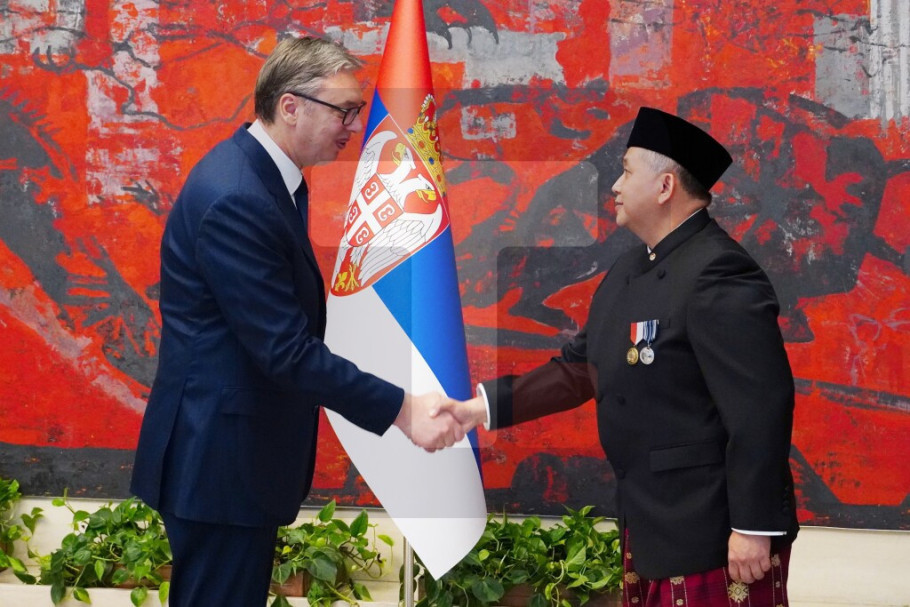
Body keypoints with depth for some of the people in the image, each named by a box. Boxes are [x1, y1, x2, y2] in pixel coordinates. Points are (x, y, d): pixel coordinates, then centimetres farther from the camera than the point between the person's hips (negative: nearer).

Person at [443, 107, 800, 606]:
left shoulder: (718, 277, -20)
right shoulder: (629, 270, 11)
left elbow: (761, 406, -23)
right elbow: (579, 368, 18)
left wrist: (753, 528, -23)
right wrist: (486, 405, 13)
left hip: (715, 539, -10)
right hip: (650, 528, 10)